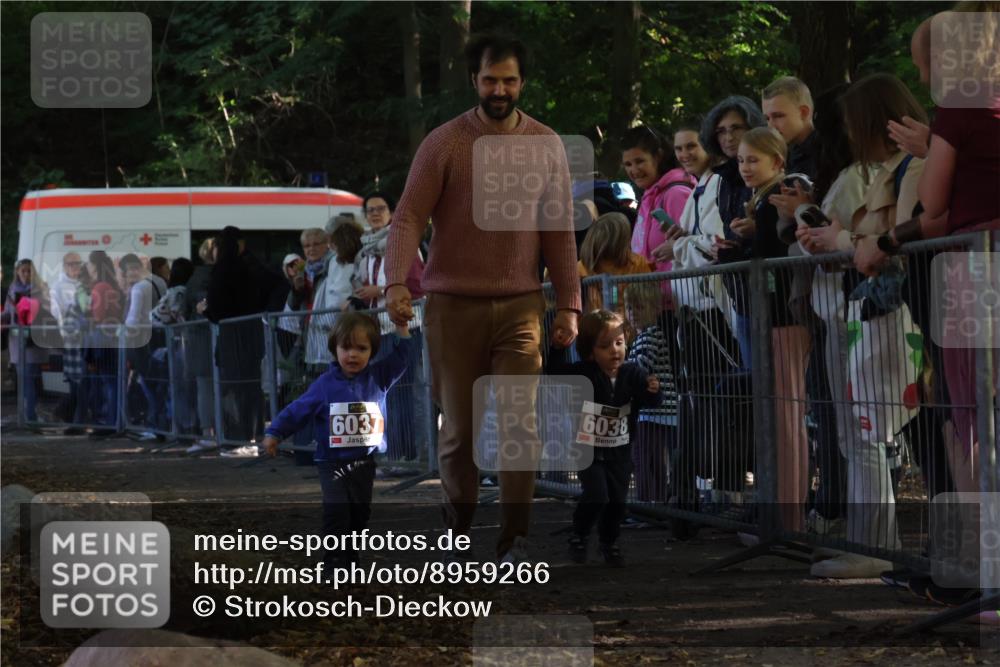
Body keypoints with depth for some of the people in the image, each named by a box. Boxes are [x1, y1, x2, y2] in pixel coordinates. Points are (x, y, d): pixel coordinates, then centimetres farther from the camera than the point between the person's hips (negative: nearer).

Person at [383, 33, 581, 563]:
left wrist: (569, 304, 3)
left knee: (519, 423, -7)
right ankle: (455, 532, 20)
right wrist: (396, 281, -23)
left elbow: (559, 232, 8)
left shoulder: (546, 146, 6)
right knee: (459, 427, 5)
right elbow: (408, 217, -8)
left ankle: (514, 539, 0)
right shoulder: (444, 143, -2)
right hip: (453, 304, -1)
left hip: (520, 305, 1)